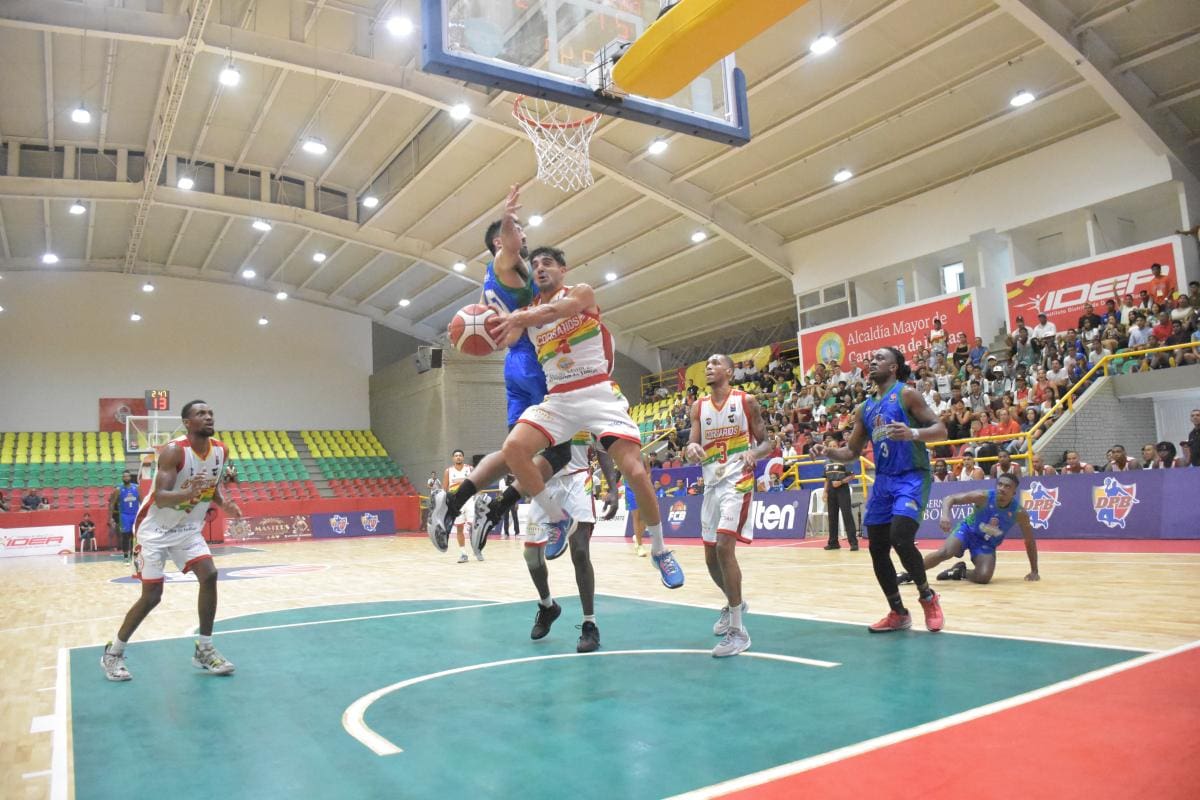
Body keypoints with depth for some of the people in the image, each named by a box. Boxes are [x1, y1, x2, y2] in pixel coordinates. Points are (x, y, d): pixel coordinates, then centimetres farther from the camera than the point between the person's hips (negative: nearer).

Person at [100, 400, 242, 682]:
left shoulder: (221, 451, -6)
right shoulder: (173, 451, -26)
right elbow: (160, 498, -32)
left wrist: (223, 503, -8)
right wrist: (189, 493, -52)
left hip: (188, 528, 5)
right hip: (155, 529, -5)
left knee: (209, 576, -12)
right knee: (151, 596, -5)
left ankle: (204, 650, 1)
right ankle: (113, 653, 18)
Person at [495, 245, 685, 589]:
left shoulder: (581, 292, 1)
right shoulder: (526, 312, 14)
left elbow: (555, 309, -22)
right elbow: (503, 337, -4)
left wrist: (518, 319, -41)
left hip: (599, 393, -4)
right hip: (558, 398, 4)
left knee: (635, 472, -13)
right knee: (513, 448, -21)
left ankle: (660, 550, 9)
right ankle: (559, 520, -1)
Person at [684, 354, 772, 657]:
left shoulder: (746, 401, -1)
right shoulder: (699, 407, 10)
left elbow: (767, 442, 0)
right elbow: (694, 445, 6)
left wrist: (753, 453, -22)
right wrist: (691, 449, -19)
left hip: (737, 481, -5)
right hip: (711, 484, 6)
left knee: (724, 546, -21)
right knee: (711, 556, 10)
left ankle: (738, 630, -13)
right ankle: (733, 603, 39)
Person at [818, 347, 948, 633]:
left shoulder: (907, 394, -5)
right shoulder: (864, 408, 13)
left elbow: (940, 429, -11)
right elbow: (852, 451, 17)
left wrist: (913, 433, -30)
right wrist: (828, 452, -3)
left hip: (911, 477, -7)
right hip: (883, 480, 7)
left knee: (901, 540, -22)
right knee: (877, 550, 5)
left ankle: (928, 597, 4)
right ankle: (898, 613, 19)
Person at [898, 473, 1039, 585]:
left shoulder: (1019, 513, -18)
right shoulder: (983, 497, -23)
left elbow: (1030, 541, -4)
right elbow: (951, 498, -22)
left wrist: (1034, 571, -3)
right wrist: (945, 515, -43)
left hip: (988, 543, 2)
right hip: (968, 530, -2)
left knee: (984, 577, -24)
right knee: (944, 552, -29)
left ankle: (961, 572, 10)